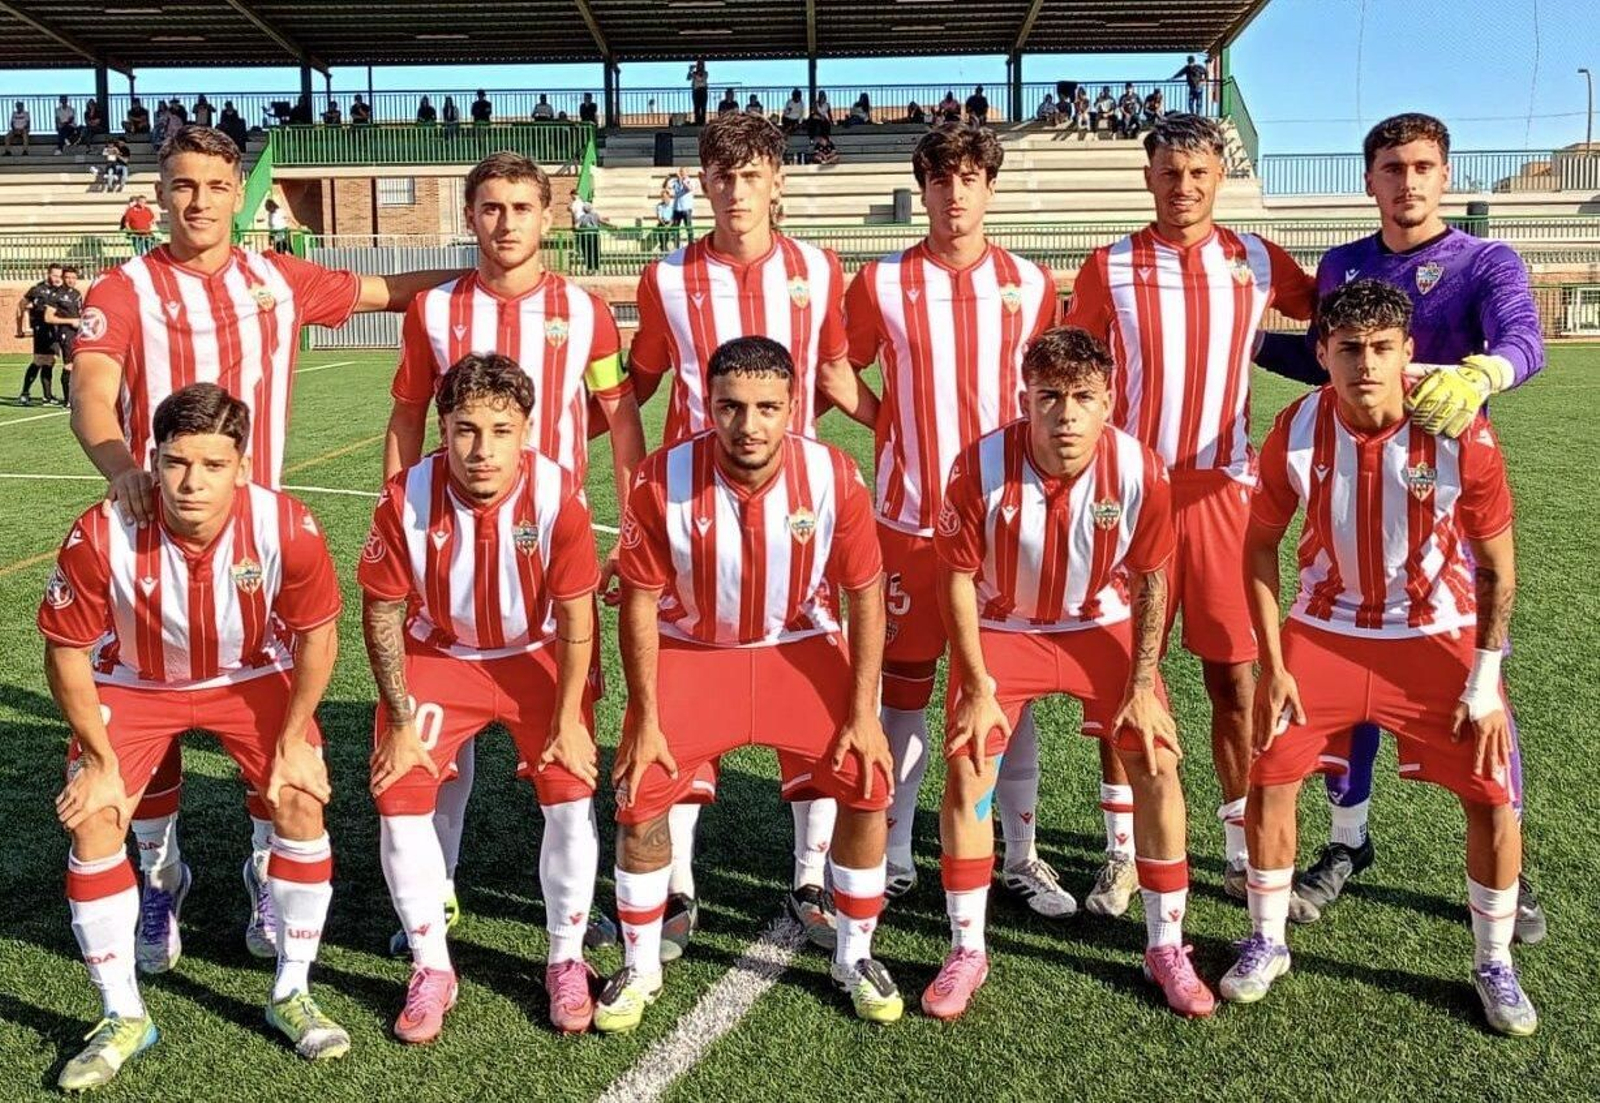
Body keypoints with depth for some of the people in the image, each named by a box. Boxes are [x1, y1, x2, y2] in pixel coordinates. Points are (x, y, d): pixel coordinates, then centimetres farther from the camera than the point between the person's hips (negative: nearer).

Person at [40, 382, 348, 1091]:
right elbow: (65, 651, -15)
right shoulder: (100, 538, -31)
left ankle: (292, 996, 7)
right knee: (92, 819, -13)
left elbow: (316, 634, -12)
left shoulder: (287, 528, -30)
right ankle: (123, 1018, 7)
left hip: (253, 675, 0)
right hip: (133, 682, 0)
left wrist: (292, 742, -10)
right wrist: (102, 760, -11)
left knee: (301, 800, -14)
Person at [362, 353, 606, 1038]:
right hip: (437, 655, 1)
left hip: (537, 656, 0)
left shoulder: (558, 494, -26)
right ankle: (431, 969, 11)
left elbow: (577, 613, -15)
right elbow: (382, 611, -11)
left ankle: (566, 961, 12)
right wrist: (400, 722, -10)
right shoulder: (407, 498, -24)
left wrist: (568, 718, -13)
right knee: (399, 801, -10)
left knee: (572, 796, -12)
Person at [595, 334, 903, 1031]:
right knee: (640, 799, -11)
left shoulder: (833, 477, -20)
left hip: (802, 649, 1)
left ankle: (854, 956, 15)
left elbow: (865, 592, -9)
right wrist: (646, 718, -12)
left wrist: (863, 711, -11)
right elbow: (640, 600, -12)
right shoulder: (665, 481, -23)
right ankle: (639, 967, 13)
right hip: (692, 651, -1)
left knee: (868, 786, -9)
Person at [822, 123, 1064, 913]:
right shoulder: (881, 284, -1)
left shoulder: (1030, 284, 4)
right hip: (909, 516, -1)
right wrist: (873, 412, -8)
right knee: (904, 686, 7)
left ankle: (1022, 854, 22)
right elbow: (840, 376, 10)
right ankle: (893, 855, 22)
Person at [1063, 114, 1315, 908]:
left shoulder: (1257, 262, 5)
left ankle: (1243, 855, 19)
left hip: (1222, 490, 1)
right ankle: (1122, 852, 17)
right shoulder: (1110, 268, 1)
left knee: (1234, 675, 5)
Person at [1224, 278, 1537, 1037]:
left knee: (1491, 793, -5)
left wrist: (1485, 681, -10)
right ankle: (1266, 943, 16)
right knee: (1270, 775, -5)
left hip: (1438, 634, -1)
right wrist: (1273, 665, -7)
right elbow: (1260, 544, -4)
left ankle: (1494, 964, 18)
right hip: (1326, 630, 1)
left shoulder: (1462, 437, -20)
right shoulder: (1296, 434, -17)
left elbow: (1498, 567, -9)